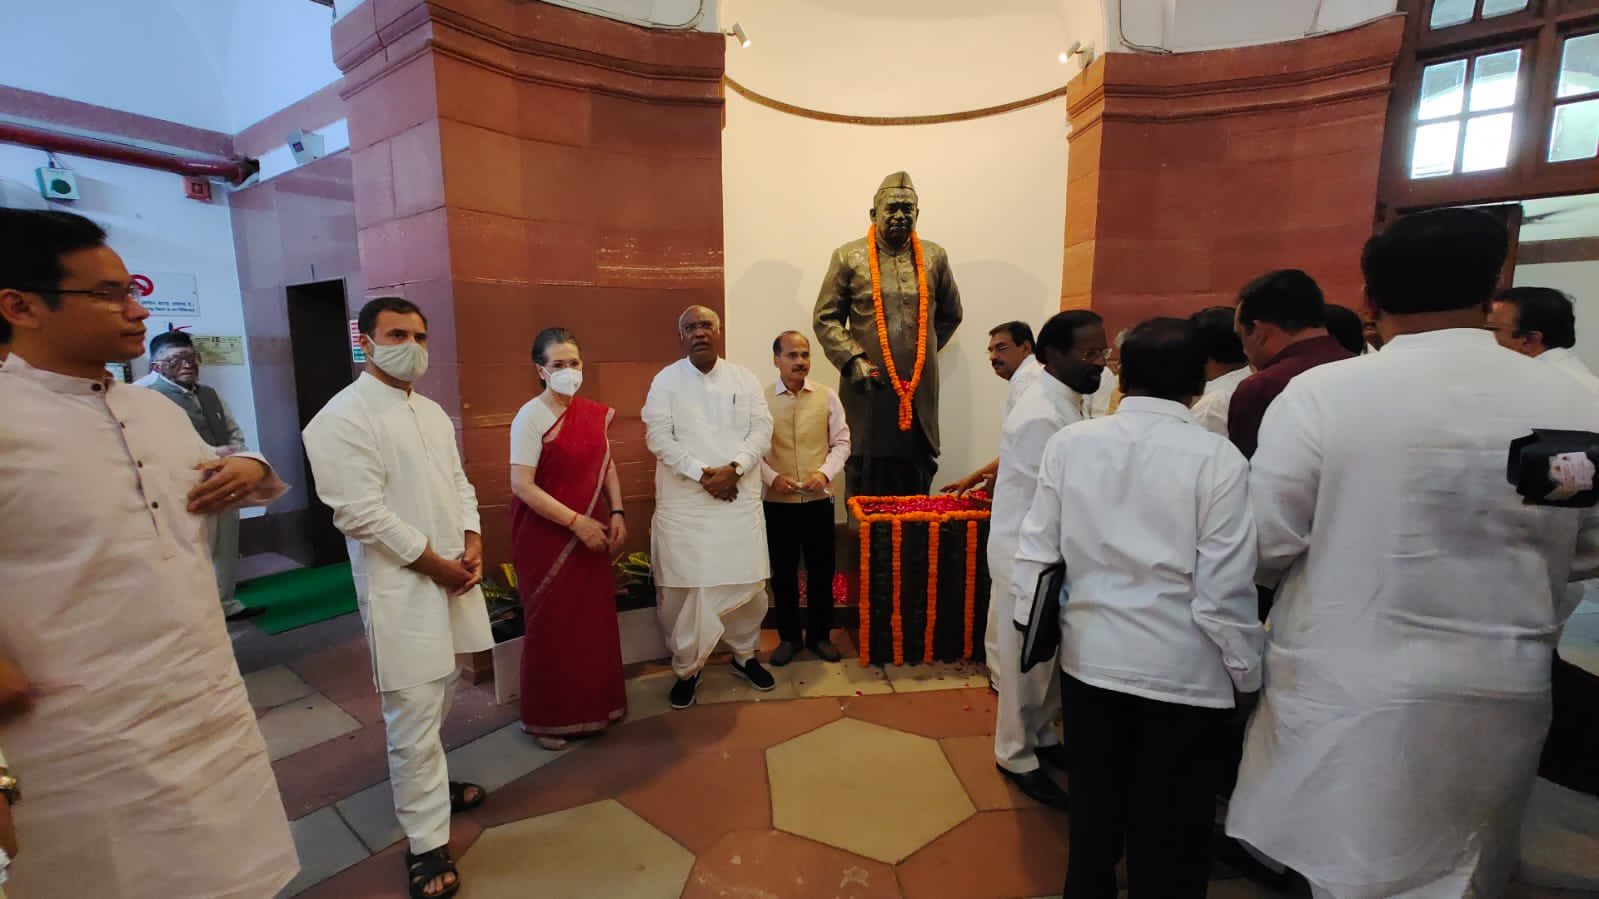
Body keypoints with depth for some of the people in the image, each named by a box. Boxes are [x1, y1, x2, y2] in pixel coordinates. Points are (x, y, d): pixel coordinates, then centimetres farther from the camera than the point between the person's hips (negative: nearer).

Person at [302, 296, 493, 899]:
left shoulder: (433, 412, 12)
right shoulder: (344, 418, -12)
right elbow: (361, 514, -18)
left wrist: (472, 545, -1)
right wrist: (438, 564, -14)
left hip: (452, 576, 8)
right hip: (400, 589, -7)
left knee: (438, 702, 21)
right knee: (413, 719, 0)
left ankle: (427, 784, 44)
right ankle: (426, 844, 15)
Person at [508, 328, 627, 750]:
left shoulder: (595, 414, 4)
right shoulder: (531, 416, -13)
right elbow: (522, 485, -18)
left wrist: (617, 514, -2)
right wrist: (576, 521, -20)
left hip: (591, 535, 5)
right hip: (546, 537, -5)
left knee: (595, 621, 11)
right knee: (552, 626, 7)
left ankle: (592, 706, 30)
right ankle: (548, 717, 26)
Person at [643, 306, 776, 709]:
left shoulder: (744, 378, 6)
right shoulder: (666, 380, 1)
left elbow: (762, 430, 0)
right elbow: (658, 437, -7)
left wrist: (733, 469, -15)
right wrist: (702, 474, -16)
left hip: (740, 498, 2)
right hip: (683, 502, -2)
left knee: (747, 581, 7)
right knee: (684, 586, 3)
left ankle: (745, 654, 31)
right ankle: (686, 668, 23)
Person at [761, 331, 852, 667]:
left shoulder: (827, 397, 1)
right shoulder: (761, 400, -3)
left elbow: (841, 442, 3)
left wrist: (825, 473, -12)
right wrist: (771, 477, -15)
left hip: (819, 500, 1)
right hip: (777, 503, -1)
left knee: (821, 571, 10)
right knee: (783, 573, 11)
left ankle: (819, 635, 29)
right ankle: (789, 637, 29)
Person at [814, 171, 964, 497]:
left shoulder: (935, 257, 10)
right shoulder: (849, 257, 1)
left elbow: (951, 315, 22)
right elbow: (825, 318, 1)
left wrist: (924, 351, 15)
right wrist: (853, 359, -11)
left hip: (920, 392, 3)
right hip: (868, 388, -2)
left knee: (917, 489, 9)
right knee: (867, 493, 3)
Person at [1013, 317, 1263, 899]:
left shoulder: (1069, 443, -7)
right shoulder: (1217, 457, -14)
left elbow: (1036, 552, -3)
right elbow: (1225, 588, -14)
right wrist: (1247, 673, 1)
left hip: (1089, 656, 3)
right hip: (1183, 669, -2)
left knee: (1093, 810, 23)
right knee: (1171, 829, 18)